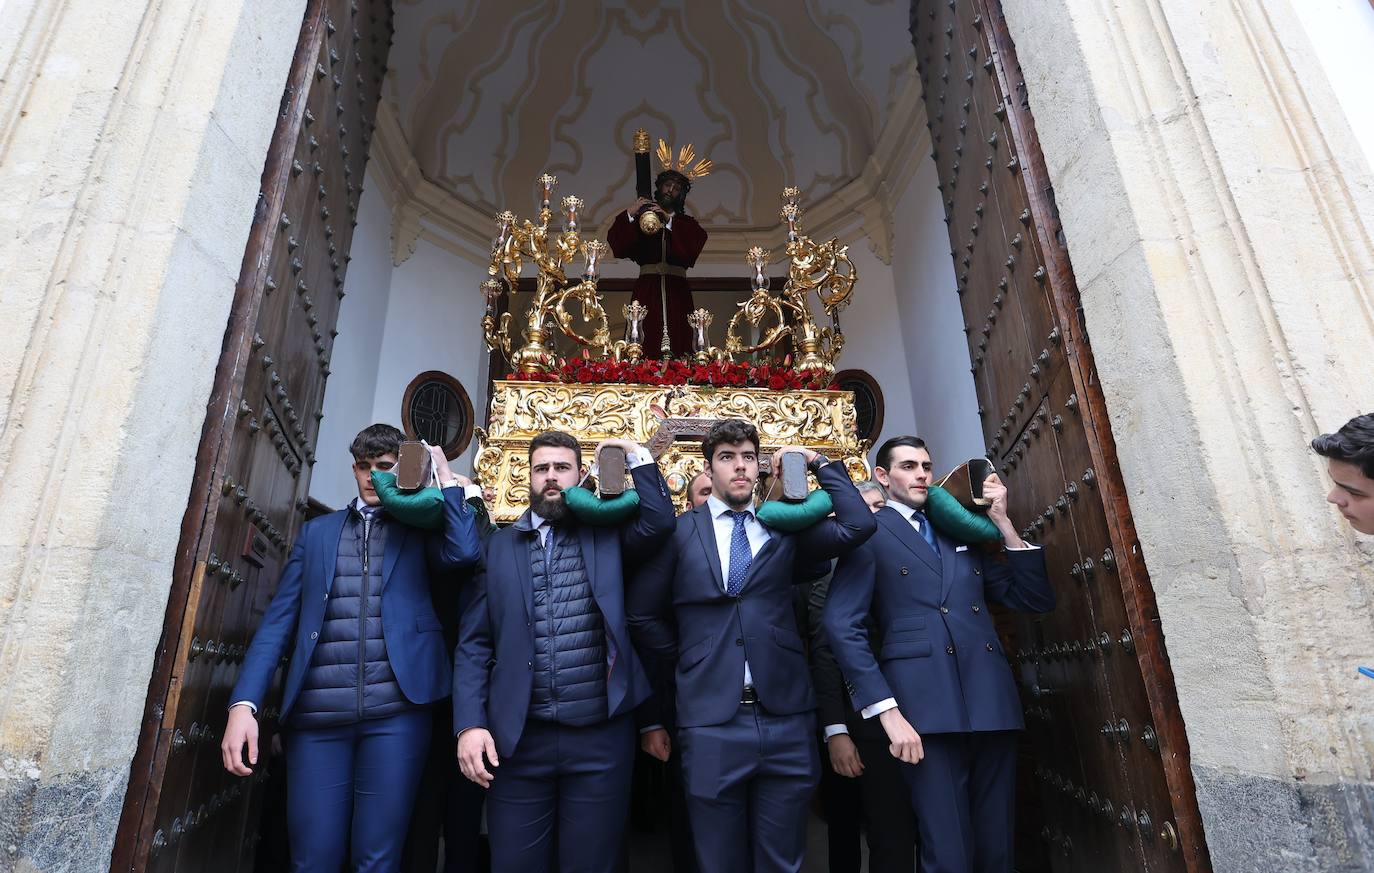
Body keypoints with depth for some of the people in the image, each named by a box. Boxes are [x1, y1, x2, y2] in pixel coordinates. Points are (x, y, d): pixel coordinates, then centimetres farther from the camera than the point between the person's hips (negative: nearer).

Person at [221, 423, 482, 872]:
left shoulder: (420, 529, 10)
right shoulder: (316, 530, 16)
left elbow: (464, 552, -12)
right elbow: (278, 621, 10)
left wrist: (446, 476, -2)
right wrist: (243, 704, -2)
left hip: (396, 711, -2)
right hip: (316, 715, 2)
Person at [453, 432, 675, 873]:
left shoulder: (607, 535, 5)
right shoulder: (499, 544, 7)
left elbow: (659, 522, -14)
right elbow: (473, 642, 4)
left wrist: (636, 455, -6)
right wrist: (469, 723, -6)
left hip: (600, 736, -1)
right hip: (518, 737, 1)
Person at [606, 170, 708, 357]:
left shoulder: (687, 223, 22)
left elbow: (693, 247, -2)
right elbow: (617, 245, 2)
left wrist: (669, 220, -8)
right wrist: (629, 214, -10)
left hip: (677, 290, 1)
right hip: (646, 288, -1)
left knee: (677, 347, -11)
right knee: (645, 347, -14)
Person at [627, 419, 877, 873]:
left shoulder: (783, 528, 8)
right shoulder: (681, 530, 3)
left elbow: (858, 526, -4)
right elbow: (642, 615, 7)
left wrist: (819, 463, 1)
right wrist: (689, 656, 5)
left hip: (785, 719, 2)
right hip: (711, 722, -1)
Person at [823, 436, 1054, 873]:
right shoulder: (870, 534, 3)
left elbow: (1036, 599, 17)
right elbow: (841, 625, -8)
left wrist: (1003, 521, 8)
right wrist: (888, 712, -16)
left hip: (991, 701, 5)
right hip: (926, 705, -5)